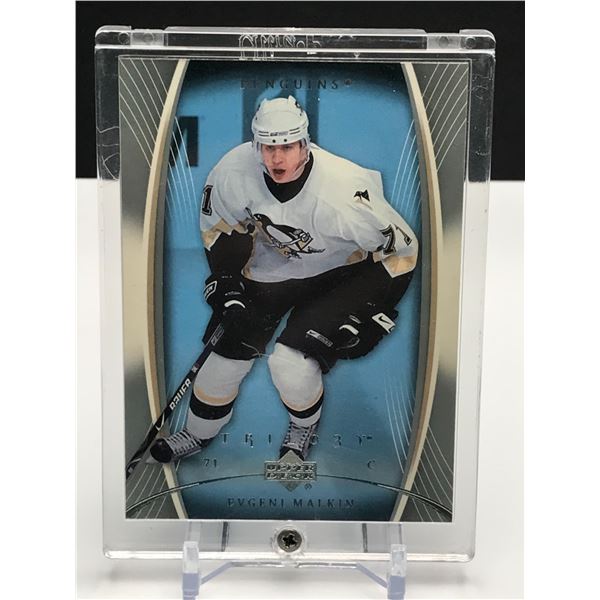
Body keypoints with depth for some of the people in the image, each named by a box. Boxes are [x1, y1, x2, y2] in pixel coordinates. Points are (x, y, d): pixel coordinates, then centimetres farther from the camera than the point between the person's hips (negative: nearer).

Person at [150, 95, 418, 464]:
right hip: (273, 264, 4)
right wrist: (228, 288, -6)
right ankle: (198, 432, 30)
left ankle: (305, 427, 18)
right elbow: (219, 227, -1)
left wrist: (366, 316, -21)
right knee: (230, 349, 2)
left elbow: (401, 248, -21)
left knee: (291, 361, -19)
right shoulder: (234, 171, -23)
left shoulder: (343, 190, -34)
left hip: (339, 269, -4)